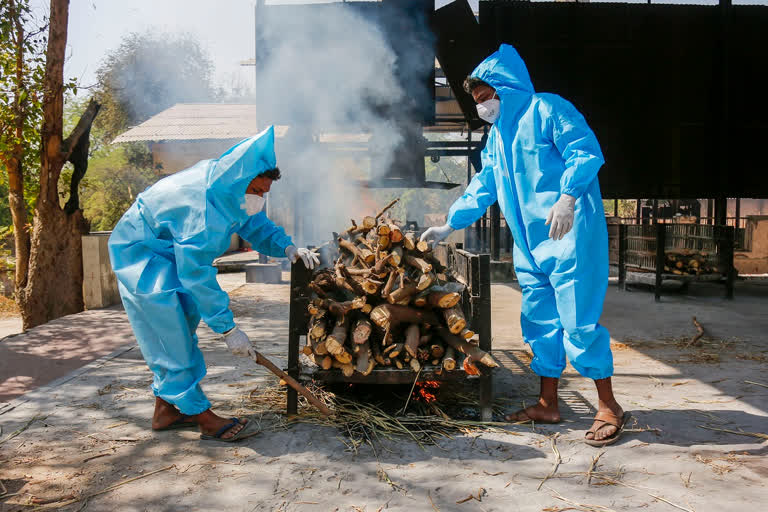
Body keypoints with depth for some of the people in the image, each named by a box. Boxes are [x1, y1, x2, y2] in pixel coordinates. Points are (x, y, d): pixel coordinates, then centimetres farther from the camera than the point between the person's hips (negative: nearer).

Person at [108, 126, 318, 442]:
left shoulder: (227, 187, -10)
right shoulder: (201, 210, -37)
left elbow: (256, 224, 4)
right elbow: (197, 277, -34)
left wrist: (286, 247, -16)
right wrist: (228, 329, -31)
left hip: (166, 254, 10)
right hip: (140, 254, -10)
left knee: (175, 334, 11)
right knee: (172, 336, -12)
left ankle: (165, 409, 22)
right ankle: (203, 417, -8)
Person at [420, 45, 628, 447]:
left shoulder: (546, 109, -3)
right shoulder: (497, 135, 21)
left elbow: (586, 151, -13)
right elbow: (482, 187, 24)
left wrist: (568, 196, -26)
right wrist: (449, 225, 20)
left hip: (569, 236, -8)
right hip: (530, 244, 9)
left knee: (578, 321, -8)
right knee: (539, 320, 10)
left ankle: (609, 408, 6)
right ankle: (547, 404, 21)